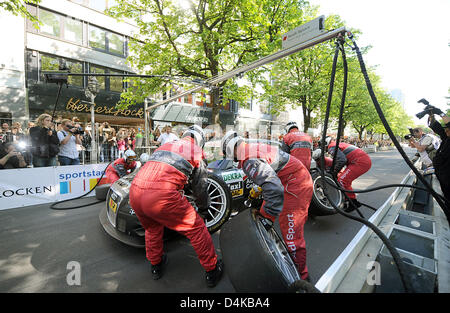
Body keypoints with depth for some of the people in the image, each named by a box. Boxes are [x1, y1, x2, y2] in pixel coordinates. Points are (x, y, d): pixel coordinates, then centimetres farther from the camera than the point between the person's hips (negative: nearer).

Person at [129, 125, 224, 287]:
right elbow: (200, 186, 18)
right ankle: (212, 271, 28)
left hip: (134, 193, 7)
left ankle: (156, 266, 51)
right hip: (161, 196, -6)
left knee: (152, 228, 33)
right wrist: (203, 207, 38)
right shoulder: (196, 151, 13)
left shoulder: (166, 145, 28)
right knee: (196, 228, 13)